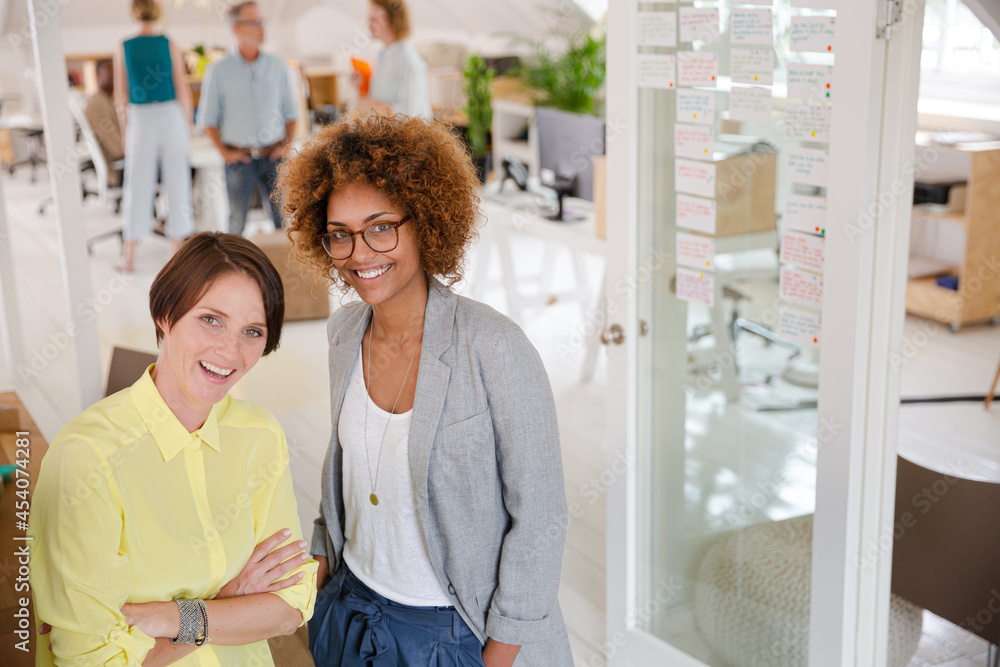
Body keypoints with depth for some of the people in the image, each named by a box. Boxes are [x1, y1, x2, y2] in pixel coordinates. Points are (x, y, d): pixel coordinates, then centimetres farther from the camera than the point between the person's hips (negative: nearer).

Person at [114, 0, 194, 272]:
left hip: (140, 118, 1)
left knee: (138, 184, 6)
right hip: (171, 114, -1)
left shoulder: (124, 49, 2)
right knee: (177, 181, 7)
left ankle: (129, 255, 9)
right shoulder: (170, 45, -1)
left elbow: (121, 96, 4)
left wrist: (126, 131, 12)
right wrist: (187, 126, 8)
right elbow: (183, 90, -1)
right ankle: (177, 247, 10)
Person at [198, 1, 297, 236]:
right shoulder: (218, 71, 0)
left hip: (273, 156, 2)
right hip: (240, 158, -2)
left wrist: (287, 145, 2)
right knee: (237, 221, 5)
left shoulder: (277, 66, 7)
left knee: (284, 218, 2)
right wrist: (225, 152, -5)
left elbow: (290, 112, 14)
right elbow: (208, 119, 4)